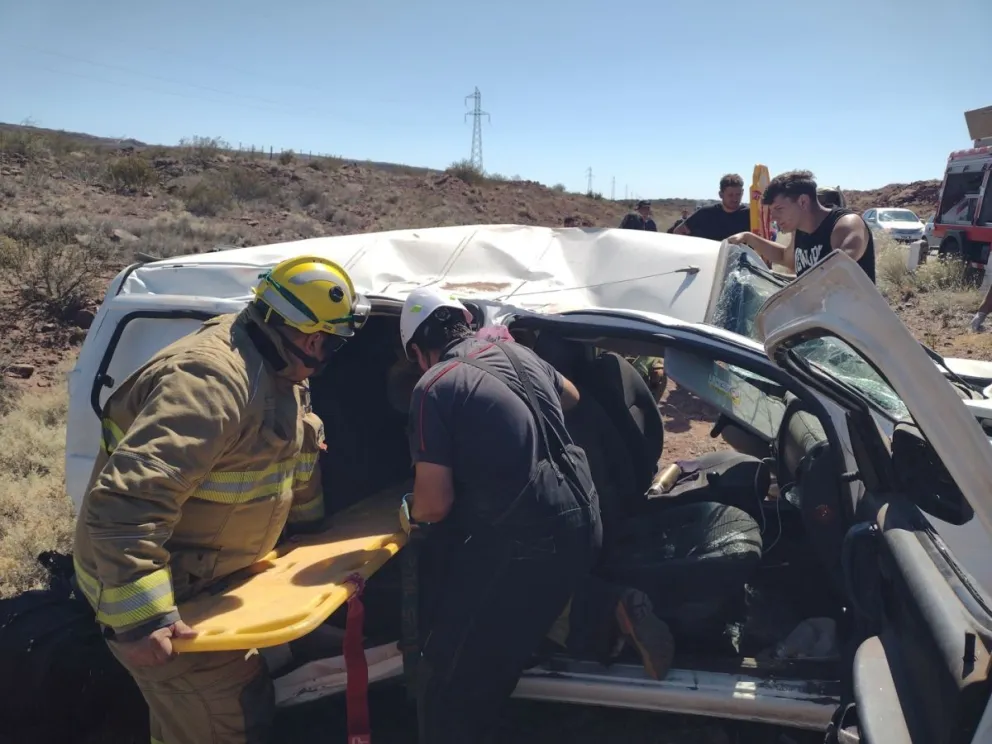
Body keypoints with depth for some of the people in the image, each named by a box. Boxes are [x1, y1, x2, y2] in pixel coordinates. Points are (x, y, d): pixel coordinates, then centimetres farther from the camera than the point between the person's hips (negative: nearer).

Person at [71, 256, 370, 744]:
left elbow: (296, 449, 19)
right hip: (148, 588, -10)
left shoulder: (280, 374, 2)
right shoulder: (211, 378, -31)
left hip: (204, 576, 10)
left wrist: (307, 524, 25)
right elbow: (125, 501, -38)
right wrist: (140, 616, -38)